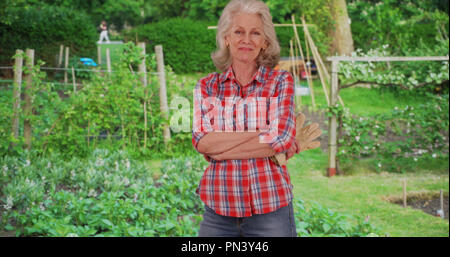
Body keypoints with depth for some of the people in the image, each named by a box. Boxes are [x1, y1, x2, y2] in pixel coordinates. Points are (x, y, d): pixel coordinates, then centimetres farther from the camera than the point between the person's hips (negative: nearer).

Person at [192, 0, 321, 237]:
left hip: (270, 209, -1)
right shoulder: (207, 86, 6)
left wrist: (220, 148, -12)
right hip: (218, 210, 2)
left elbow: (281, 139, -13)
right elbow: (202, 141, -10)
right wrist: (266, 138, -15)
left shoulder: (280, 81, 2)